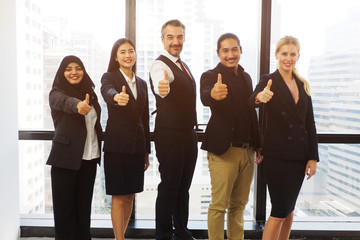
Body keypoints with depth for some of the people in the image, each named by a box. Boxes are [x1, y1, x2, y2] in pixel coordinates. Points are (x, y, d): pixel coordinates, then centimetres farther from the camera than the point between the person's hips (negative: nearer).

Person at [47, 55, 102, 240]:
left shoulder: (89, 93, 13)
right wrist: (79, 105, -50)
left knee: (84, 205, 11)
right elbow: (66, 102, -28)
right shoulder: (57, 93, -4)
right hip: (65, 158, -5)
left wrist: (100, 148, 10)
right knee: (65, 206, 3)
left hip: (89, 158, 5)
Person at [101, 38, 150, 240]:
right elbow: (107, 92, -26)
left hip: (137, 145, 5)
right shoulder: (109, 77, -1)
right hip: (117, 145, -5)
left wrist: (147, 151, 15)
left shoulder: (142, 84, 14)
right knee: (119, 197, -1)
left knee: (130, 195, 12)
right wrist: (117, 97, -51)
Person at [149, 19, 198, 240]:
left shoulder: (184, 66, 13)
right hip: (170, 136, -8)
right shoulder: (160, 65, -14)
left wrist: (193, 131, 16)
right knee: (169, 187, 0)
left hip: (189, 134, 8)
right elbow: (159, 81, -38)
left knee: (183, 186, 17)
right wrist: (162, 87, -62)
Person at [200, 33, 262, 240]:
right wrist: (213, 94, -51)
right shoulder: (211, 76, -5)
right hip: (224, 150, -6)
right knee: (219, 205, -1)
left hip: (247, 150, 6)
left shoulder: (246, 77, 15)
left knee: (239, 204, 14)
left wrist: (258, 146, 16)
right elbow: (205, 97, -27)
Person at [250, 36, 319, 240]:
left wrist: (313, 157, 5)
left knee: (289, 208, 14)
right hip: (277, 155, -5)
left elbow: (310, 123, 10)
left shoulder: (303, 85, 10)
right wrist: (259, 97, -51)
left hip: (299, 155, 5)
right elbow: (253, 100, -27)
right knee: (280, 210, -4)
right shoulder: (268, 81, -5)